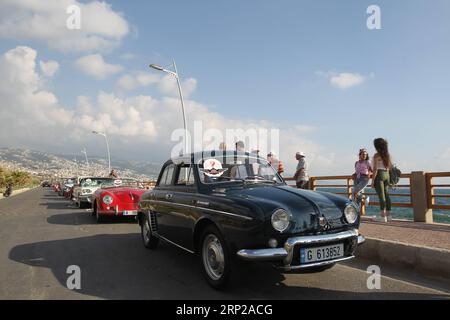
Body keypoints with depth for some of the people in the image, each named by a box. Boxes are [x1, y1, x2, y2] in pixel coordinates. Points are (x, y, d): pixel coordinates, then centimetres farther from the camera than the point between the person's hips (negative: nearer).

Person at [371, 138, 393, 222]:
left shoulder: (377, 155, -10)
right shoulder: (387, 155, 12)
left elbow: (375, 169, -15)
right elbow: (389, 167, 16)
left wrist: (372, 181, -13)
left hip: (379, 174, -8)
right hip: (386, 174, 8)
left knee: (381, 195, -8)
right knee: (386, 195, 10)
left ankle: (383, 216, -8)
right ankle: (388, 215, 14)